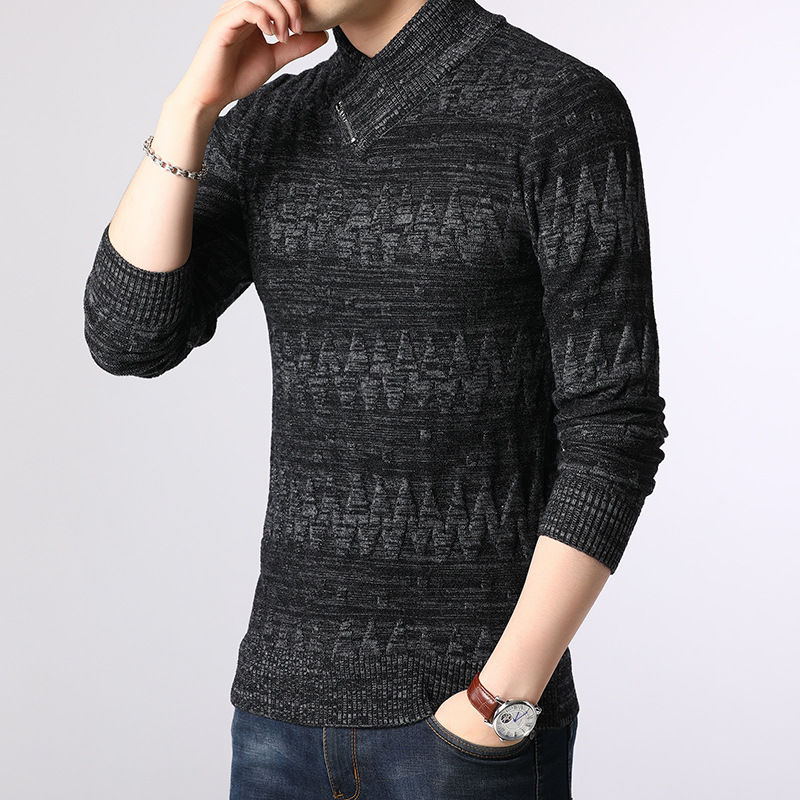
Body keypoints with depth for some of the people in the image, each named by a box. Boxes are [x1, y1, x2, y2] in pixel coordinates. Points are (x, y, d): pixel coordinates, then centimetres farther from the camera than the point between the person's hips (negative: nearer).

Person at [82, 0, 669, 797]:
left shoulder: (566, 109, -9)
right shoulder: (270, 127, 10)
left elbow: (612, 431, -12)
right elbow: (129, 338, -4)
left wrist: (503, 702, -17)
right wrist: (194, 101, -12)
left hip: (474, 703, -6)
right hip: (295, 700, 6)